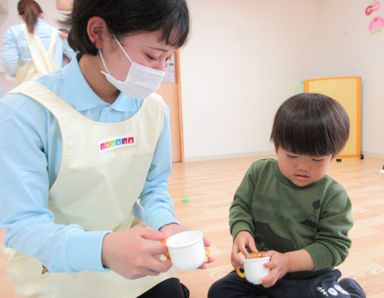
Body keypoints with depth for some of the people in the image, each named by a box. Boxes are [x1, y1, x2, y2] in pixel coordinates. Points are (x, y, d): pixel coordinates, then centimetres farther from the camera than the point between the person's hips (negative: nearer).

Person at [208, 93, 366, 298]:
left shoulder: (334, 195, -13)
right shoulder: (259, 172, -7)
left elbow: (334, 244, -13)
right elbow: (241, 206, 2)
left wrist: (288, 262, -26)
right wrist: (241, 232, -21)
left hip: (309, 278, -3)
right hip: (258, 271, 4)